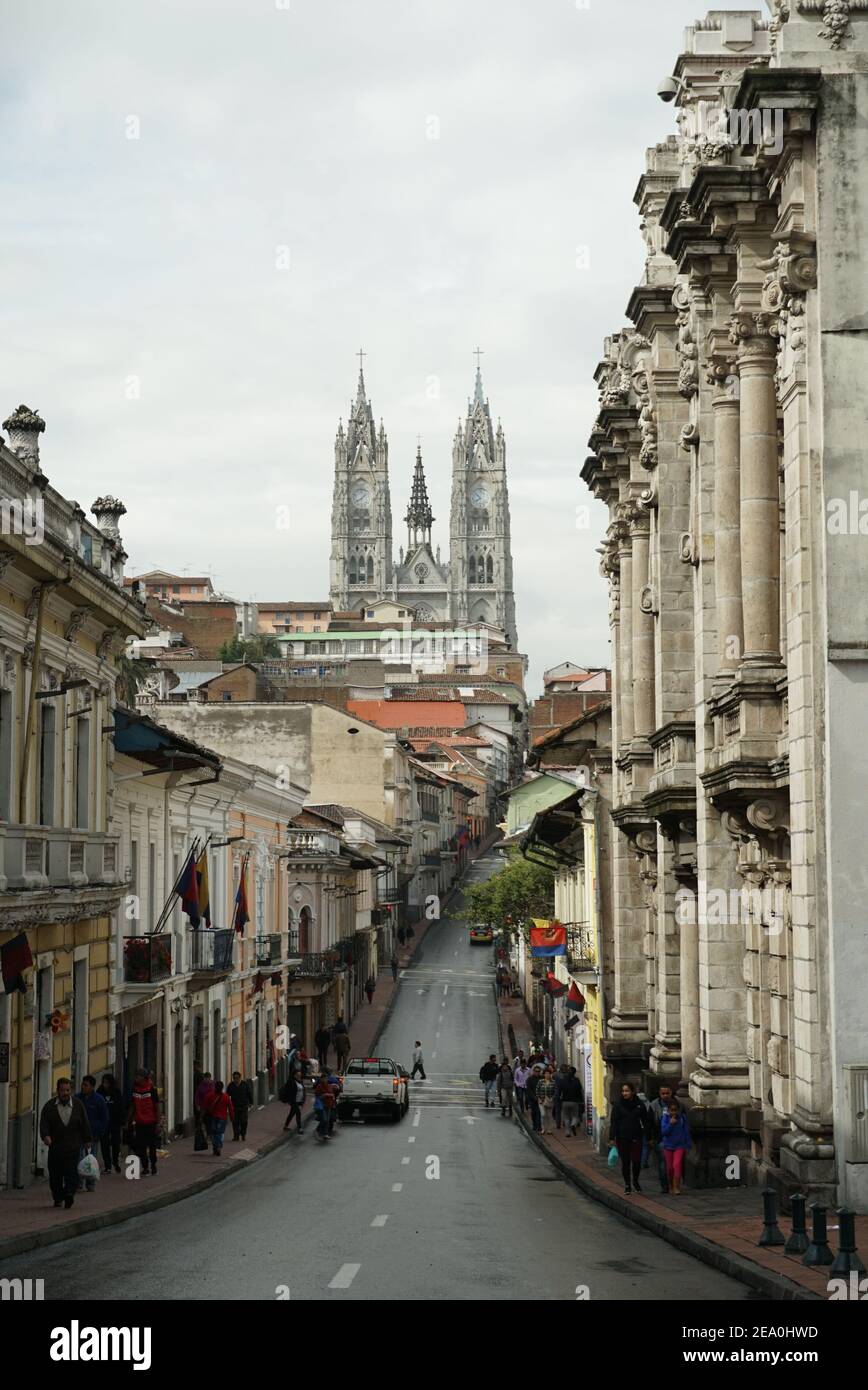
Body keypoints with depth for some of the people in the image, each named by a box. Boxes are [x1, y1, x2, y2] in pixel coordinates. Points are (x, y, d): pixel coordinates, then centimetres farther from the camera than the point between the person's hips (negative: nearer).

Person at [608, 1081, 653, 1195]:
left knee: (637, 1161, -2)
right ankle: (627, 1185, 17)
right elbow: (613, 1122, -3)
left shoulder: (639, 1104, 0)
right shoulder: (618, 1105, -2)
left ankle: (635, 1181, 23)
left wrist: (648, 1137, 2)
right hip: (622, 1138, 0)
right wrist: (612, 1138, -10)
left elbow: (646, 1121, 5)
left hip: (636, 1137, 0)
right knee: (625, 1162, 4)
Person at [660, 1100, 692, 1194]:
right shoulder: (665, 1118, -6)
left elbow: (686, 1132, 1)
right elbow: (663, 1131, -11)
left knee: (677, 1165, -16)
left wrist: (687, 1146, 2)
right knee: (670, 1167, 9)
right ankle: (671, 1186, 28)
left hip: (680, 1145, -1)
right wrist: (670, 1124, -24)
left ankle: (676, 1187, -13)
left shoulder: (682, 1118, -5)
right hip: (668, 1145, 1)